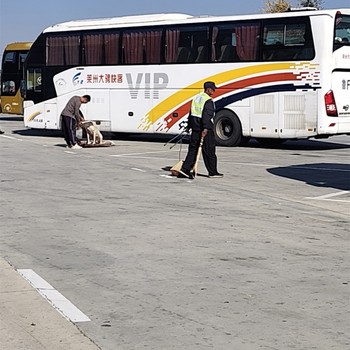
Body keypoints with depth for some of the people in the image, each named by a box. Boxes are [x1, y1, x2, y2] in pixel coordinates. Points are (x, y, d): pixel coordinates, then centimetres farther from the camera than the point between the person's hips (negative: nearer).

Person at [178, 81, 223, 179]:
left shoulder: (196, 97, 15)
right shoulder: (208, 101, -12)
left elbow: (191, 113, 19)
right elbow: (206, 115, -23)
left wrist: (190, 125, 24)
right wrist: (205, 128, -29)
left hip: (195, 127, 8)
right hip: (206, 129, -8)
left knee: (193, 149, 9)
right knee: (209, 151, 2)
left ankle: (185, 169, 1)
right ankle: (212, 172, 10)